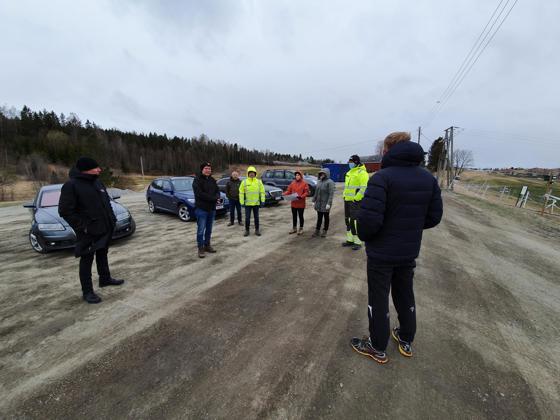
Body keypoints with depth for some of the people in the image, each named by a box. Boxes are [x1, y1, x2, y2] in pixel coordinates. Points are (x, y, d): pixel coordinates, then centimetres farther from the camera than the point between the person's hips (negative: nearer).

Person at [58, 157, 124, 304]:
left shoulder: (97, 181, 8)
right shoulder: (71, 185, -15)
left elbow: (107, 201, 16)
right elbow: (65, 211, -17)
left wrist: (111, 218, 9)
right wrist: (82, 227, -19)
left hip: (105, 229, 7)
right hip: (88, 233, -7)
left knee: (103, 255, 21)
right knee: (87, 261, 4)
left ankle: (105, 279, 37)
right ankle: (87, 291, 15)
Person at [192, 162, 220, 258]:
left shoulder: (212, 180, 12)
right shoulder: (197, 180, -8)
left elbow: (217, 191, 11)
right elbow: (199, 193, -19)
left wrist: (217, 196, -13)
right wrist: (213, 198, -18)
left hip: (212, 209, 6)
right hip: (201, 209, -6)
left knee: (209, 229, 14)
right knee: (201, 230, -2)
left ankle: (207, 245, 26)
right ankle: (201, 248, 8)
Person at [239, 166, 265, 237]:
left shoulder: (259, 182, 2)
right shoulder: (244, 182, -1)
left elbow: (262, 192, 3)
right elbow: (241, 193, -2)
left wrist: (262, 201, -4)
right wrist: (242, 202, -6)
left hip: (256, 203, 1)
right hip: (247, 203, -1)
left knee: (256, 217, 10)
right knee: (247, 218, 3)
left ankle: (257, 230, 22)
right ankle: (247, 230, 18)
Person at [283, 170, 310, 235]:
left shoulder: (304, 183, -5)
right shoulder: (292, 183, 7)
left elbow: (306, 192, -10)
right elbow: (288, 190, 6)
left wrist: (301, 196, -25)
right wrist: (284, 194, -12)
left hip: (301, 203, -4)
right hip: (294, 203, 4)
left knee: (300, 216, 6)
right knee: (294, 216, 14)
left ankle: (301, 229, 18)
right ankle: (294, 228, 27)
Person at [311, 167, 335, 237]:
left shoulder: (330, 182, -11)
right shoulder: (319, 182, 11)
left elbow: (331, 194, -17)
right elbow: (316, 192, 15)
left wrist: (328, 203, -22)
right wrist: (314, 201, 11)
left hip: (325, 204, -6)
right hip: (318, 204, 6)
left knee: (326, 217, 9)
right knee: (319, 217, 12)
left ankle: (325, 231, 21)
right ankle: (317, 230, 20)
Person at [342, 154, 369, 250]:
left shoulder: (362, 172, -12)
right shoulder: (350, 172, 17)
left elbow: (364, 187, -22)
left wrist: (356, 198, -22)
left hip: (355, 201, -10)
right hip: (347, 200, 10)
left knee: (355, 221, -8)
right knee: (348, 220, 14)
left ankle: (357, 242, 2)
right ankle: (350, 240, 25)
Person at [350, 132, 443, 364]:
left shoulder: (382, 177, -20)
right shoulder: (429, 178, 2)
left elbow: (369, 218, -28)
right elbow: (434, 216, 5)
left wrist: (363, 236, -8)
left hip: (381, 252, -6)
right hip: (410, 251, 7)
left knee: (378, 299, 10)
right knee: (405, 295, 24)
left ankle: (378, 348, 27)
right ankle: (406, 341, 42)